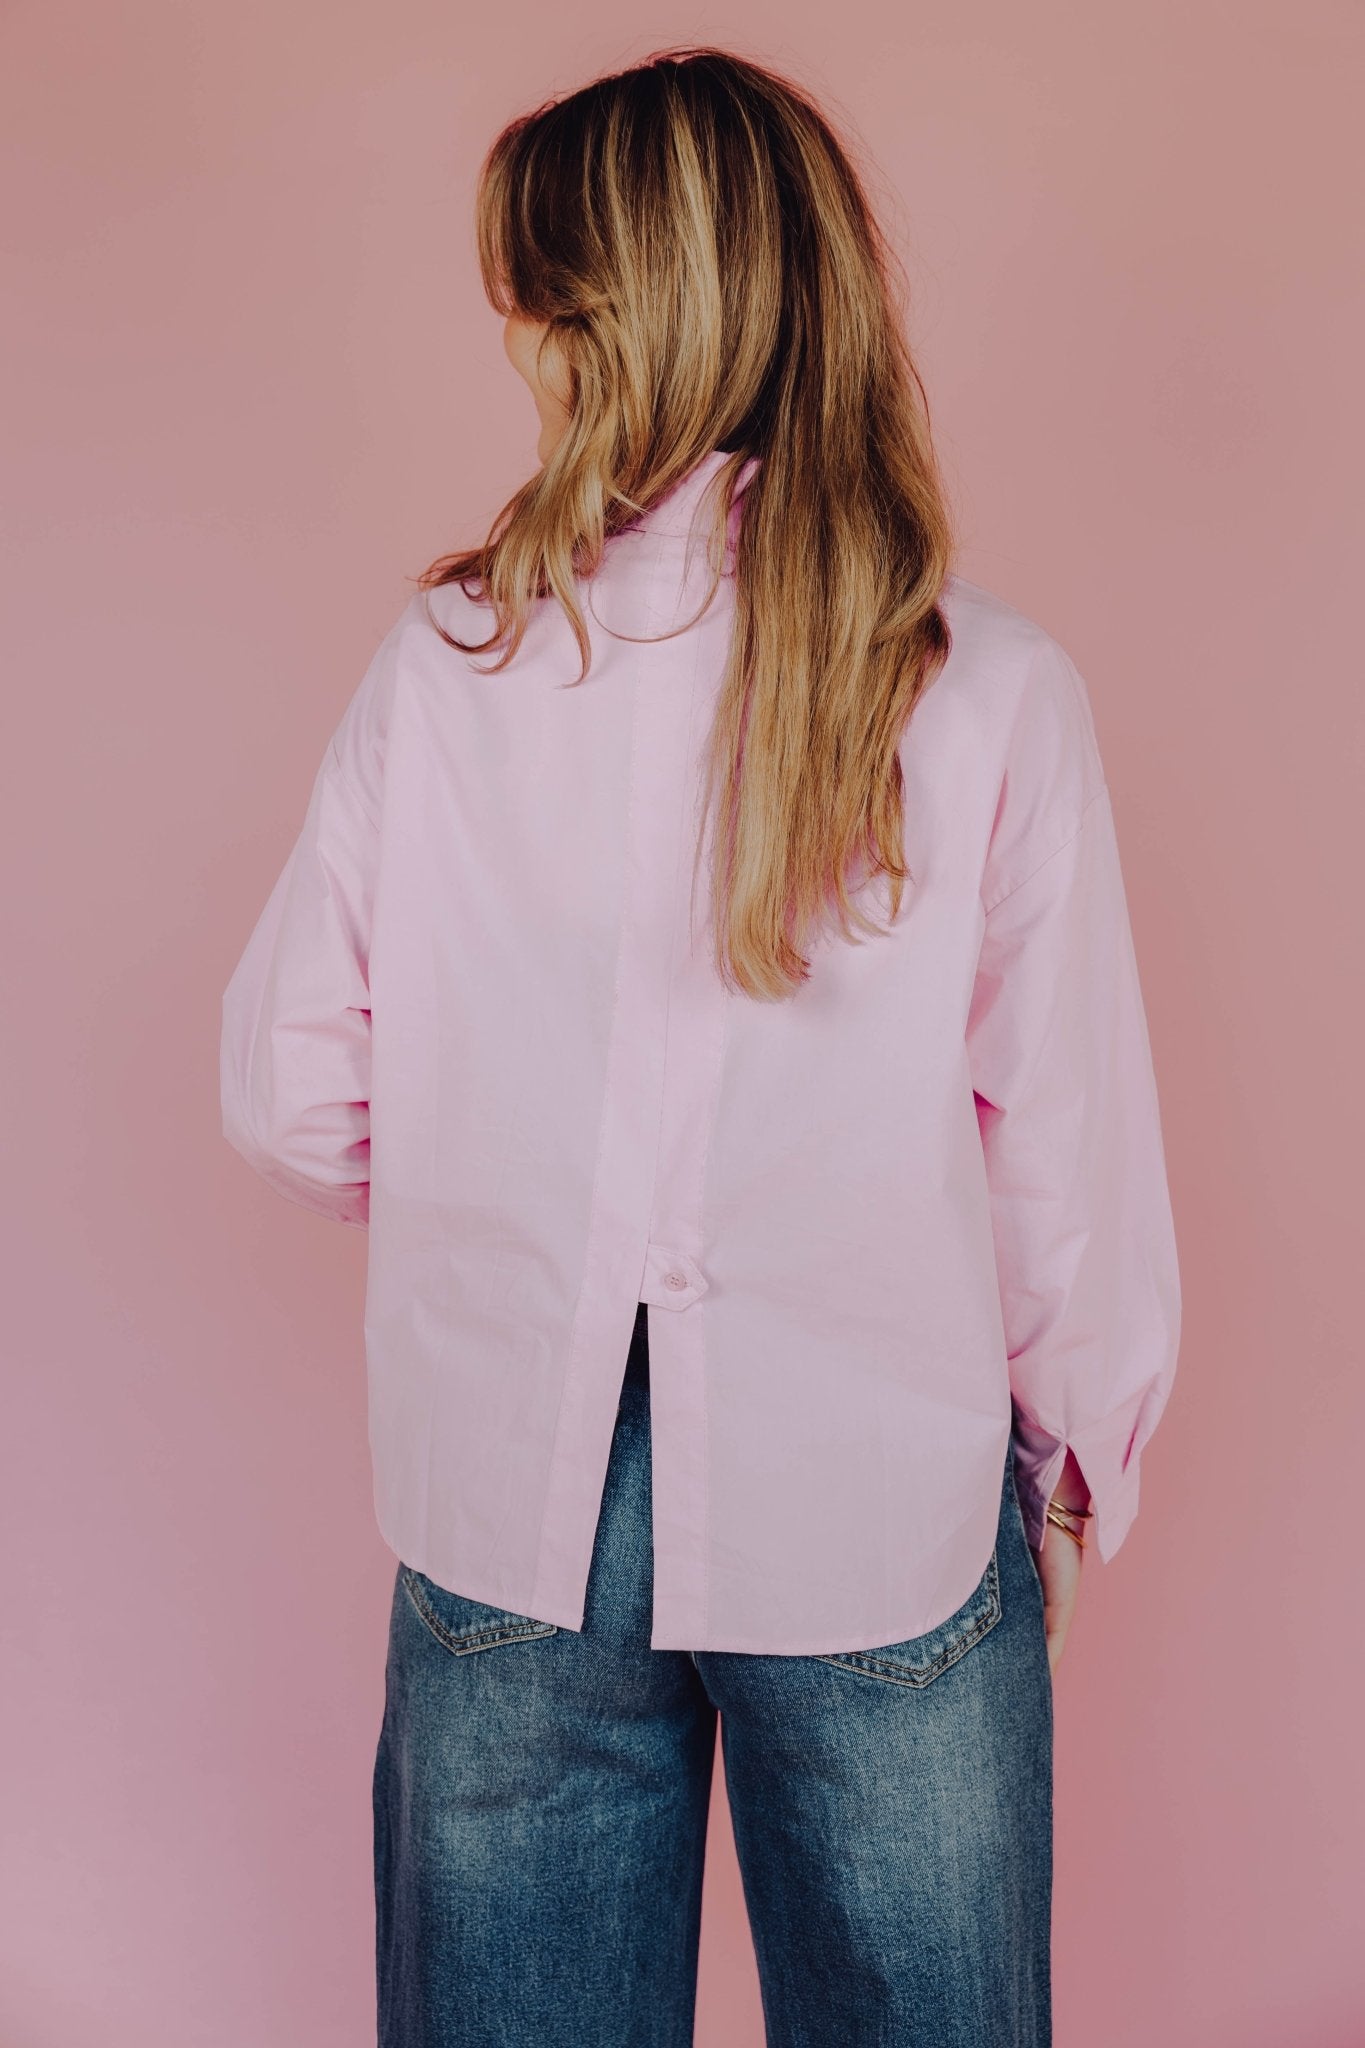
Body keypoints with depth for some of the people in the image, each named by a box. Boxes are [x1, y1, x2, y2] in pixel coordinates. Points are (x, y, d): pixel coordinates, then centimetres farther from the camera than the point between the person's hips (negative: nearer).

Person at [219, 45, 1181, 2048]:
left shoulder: (445, 661, -10)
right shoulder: (994, 693, -14)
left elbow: (293, 1098, -3)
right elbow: (1072, 1154, -9)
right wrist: (1071, 1475, 8)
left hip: (506, 1513, 2)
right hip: (881, 1513, -1)